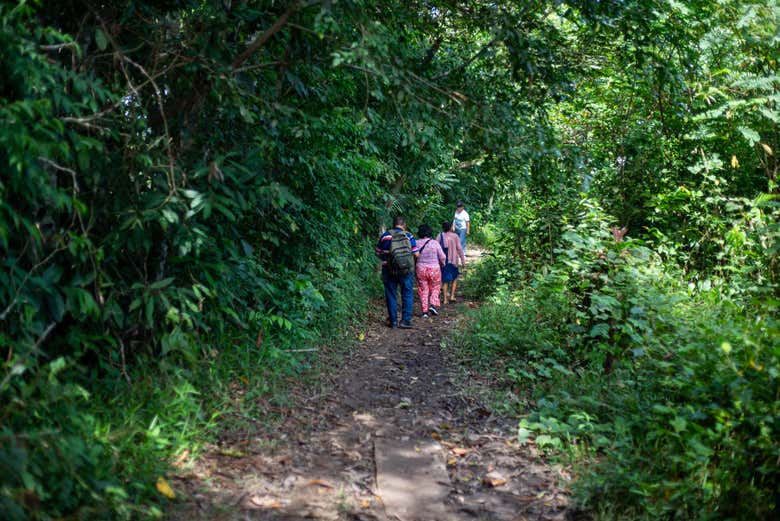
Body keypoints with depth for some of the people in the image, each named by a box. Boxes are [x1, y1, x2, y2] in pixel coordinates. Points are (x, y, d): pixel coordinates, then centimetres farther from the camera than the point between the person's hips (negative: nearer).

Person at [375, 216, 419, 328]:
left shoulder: (385, 236, 0)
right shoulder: (409, 236, -3)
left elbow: (378, 253, 5)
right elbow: (416, 254, -3)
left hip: (389, 269, 1)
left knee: (391, 295, 10)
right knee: (407, 295, 8)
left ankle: (393, 321, 13)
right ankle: (406, 320, 5)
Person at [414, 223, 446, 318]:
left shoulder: (417, 243, -6)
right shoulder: (435, 243, -7)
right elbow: (442, 257, -3)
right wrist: (442, 264, 16)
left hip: (421, 269, 1)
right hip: (434, 269, -1)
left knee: (423, 290, 9)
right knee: (435, 288, 17)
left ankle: (424, 311, 8)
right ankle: (433, 305, -1)